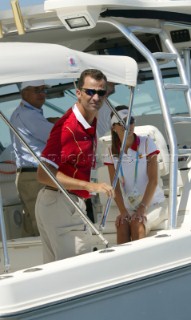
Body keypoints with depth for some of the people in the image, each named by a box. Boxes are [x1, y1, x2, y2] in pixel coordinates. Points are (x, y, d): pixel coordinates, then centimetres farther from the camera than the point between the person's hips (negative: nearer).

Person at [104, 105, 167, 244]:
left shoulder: (146, 143, -3)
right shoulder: (111, 152, 4)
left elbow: (153, 180, -9)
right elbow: (115, 186, -1)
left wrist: (142, 209, -20)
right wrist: (123, 211, -18)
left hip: (153, 203, -2)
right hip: (129, 207, 2)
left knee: (137, 224, -32)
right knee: (122, 225, -30)